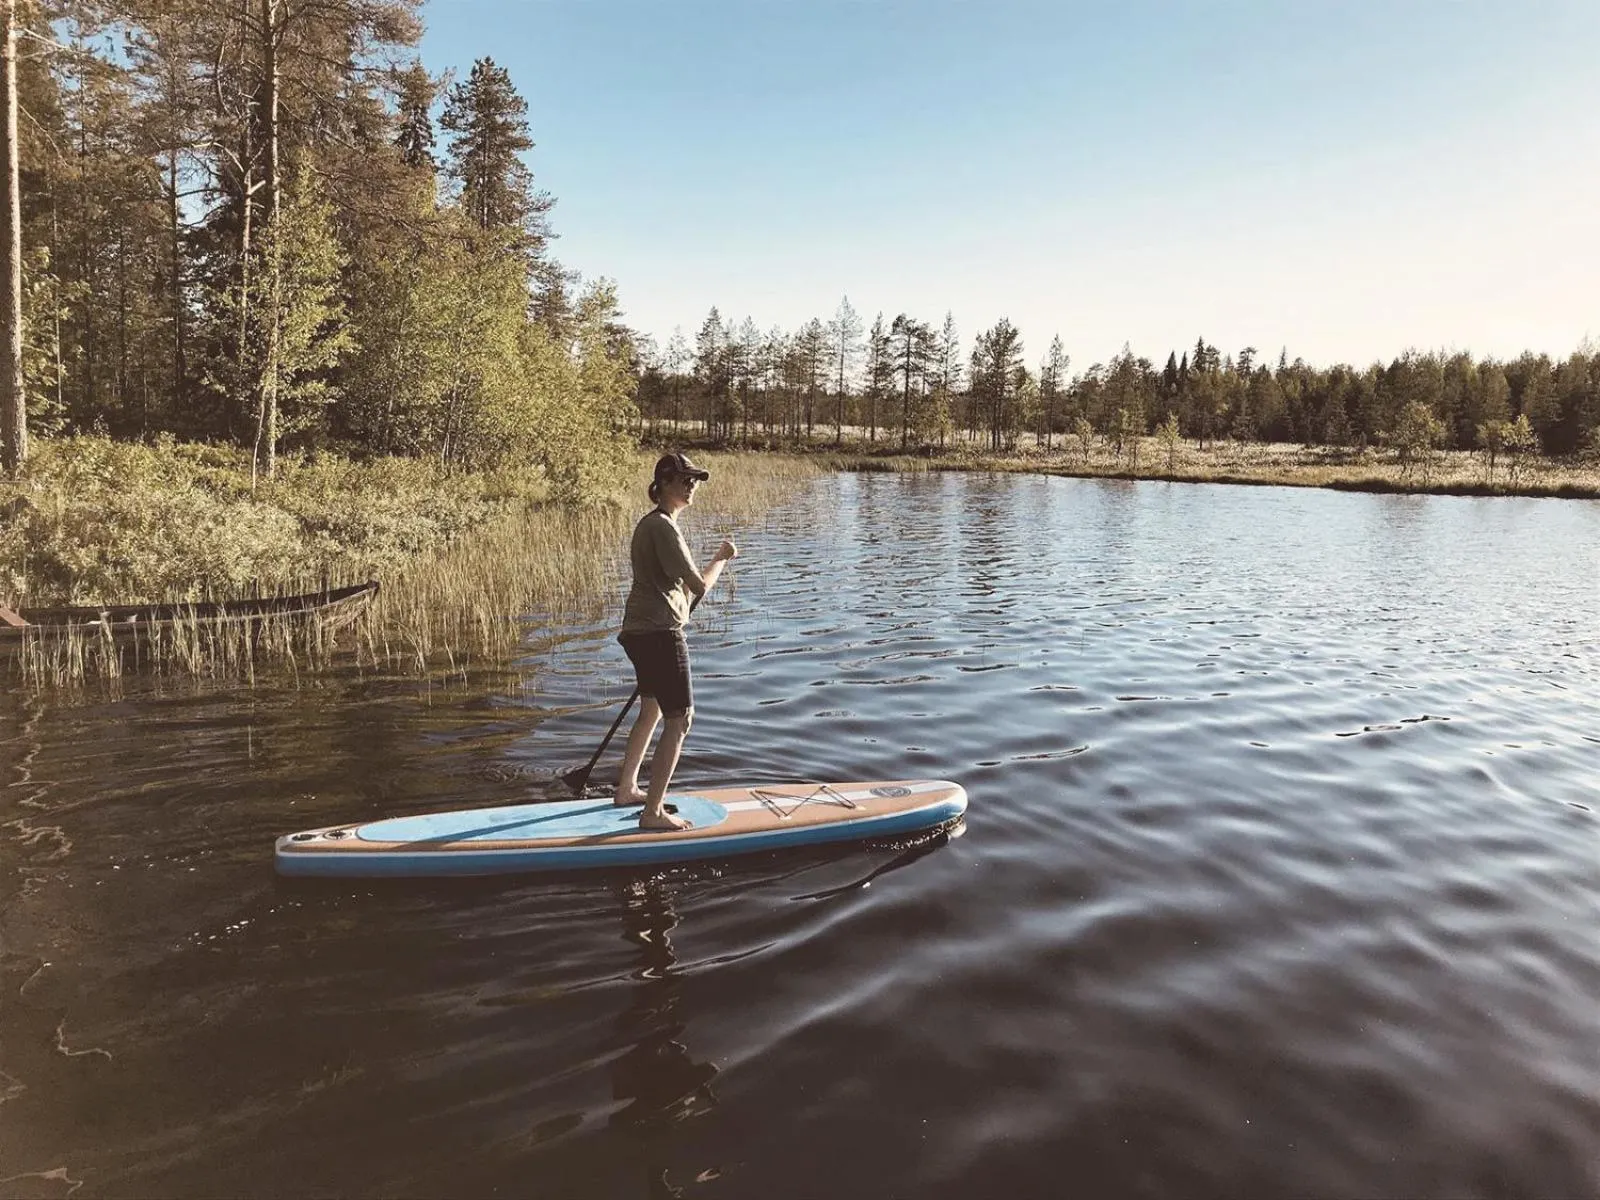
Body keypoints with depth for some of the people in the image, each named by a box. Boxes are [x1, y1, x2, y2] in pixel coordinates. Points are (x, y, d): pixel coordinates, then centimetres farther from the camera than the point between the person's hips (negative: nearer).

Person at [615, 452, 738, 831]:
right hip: (660, 633, -11)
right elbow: (699, 585, -20)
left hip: (639, 631, 11)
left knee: (651, 711, 25)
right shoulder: (663, 527, -18)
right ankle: (653, 812, 0)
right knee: (679, 721, -5)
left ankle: (627, 789, 39)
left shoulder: (650, 522, 15)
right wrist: (721, 557, -4)